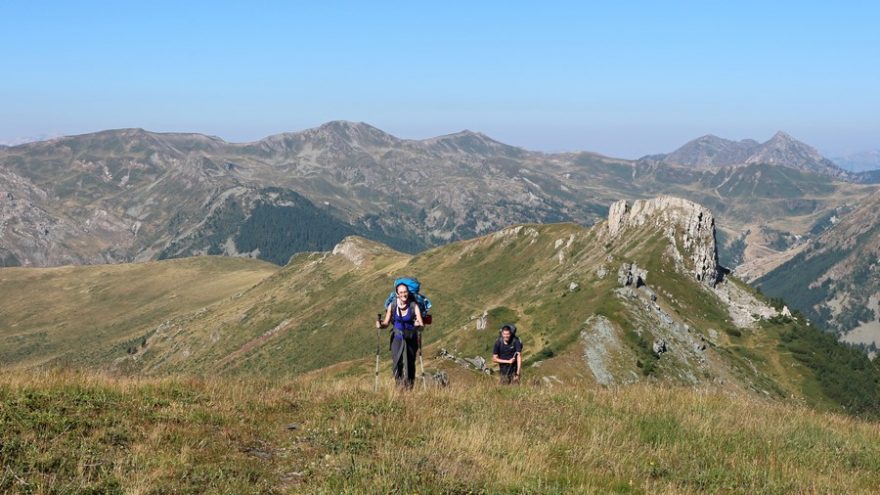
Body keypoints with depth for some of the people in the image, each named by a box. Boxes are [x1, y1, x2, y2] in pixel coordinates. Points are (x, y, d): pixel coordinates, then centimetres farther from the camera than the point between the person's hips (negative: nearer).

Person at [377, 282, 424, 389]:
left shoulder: (414, 306, -14)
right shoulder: (392, 305, -8)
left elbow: (421, 324, -19)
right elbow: (386, 323, 0)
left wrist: (419, 325, -42)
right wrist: (380, 325, -22)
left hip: (411, 337, -1)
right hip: (397, 337, 1)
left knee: (410, 363, 1)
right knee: (397, 363, -12)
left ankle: (409, 387, 18)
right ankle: (399, 385, 5)